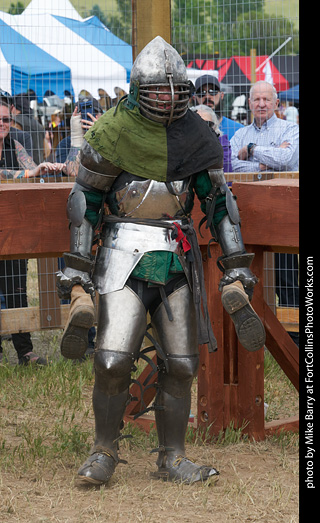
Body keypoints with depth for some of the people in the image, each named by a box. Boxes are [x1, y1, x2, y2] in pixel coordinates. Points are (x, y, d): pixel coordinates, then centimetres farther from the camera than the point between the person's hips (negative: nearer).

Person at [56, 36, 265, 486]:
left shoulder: (197, 137, 3)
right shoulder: (112, 132, -6)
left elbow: (220, 204, 7)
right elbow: (85, 204, -2)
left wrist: (237, 279, 1)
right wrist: (77, 281, -5)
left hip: (178, 261, 3)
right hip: (124, 259, -3)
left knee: (181, 366, 4)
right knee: (113, 363, -12)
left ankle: (172, 460, 18)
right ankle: (104, 453, 8)